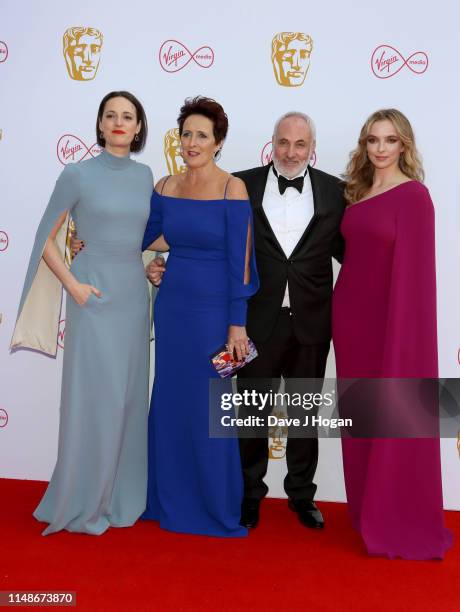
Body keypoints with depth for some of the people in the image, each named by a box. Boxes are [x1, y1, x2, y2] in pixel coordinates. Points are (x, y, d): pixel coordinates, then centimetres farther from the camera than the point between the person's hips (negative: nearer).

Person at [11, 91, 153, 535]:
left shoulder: (144, 175, 9)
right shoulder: (78, 174, -6)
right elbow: (46, 239, -3)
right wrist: (73, 285, -11)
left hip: (134, 293, 5)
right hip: (94, 293, -5)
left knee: (129, 396, 10)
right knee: (94, 398, -2)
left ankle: (123, 495, 26)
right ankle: (81, 502, 16)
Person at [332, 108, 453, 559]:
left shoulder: (413, 195, -9)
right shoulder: (357, 193, 11)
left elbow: (413, 268, -15)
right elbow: (352, 254, 12)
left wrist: (403, 334, -18)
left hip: (391, 319, -7)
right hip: (351, 316, 7)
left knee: (395, 418, 3)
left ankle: (402, 523, 19)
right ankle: (369, 513, 30)